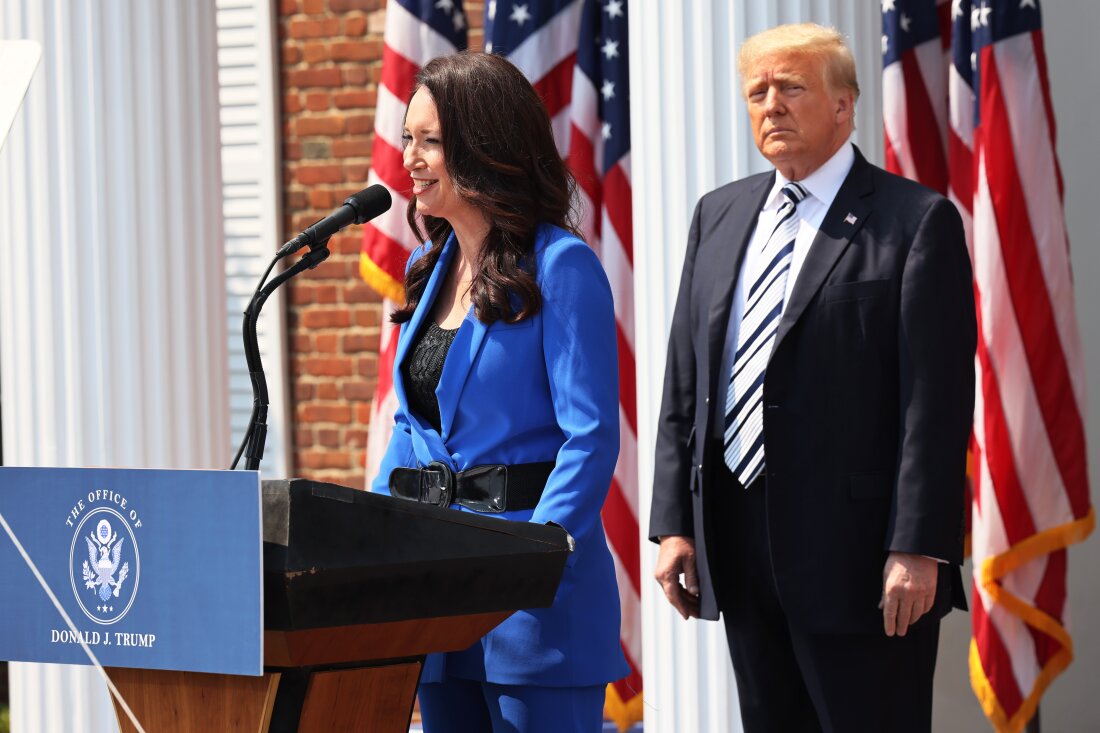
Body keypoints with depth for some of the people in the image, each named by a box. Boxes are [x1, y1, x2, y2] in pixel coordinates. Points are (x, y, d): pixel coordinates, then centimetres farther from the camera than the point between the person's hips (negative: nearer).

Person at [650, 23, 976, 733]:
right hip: (739, 553, 6)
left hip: (856, 556, -6)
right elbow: (683, 386, 14)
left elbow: (939, 400, -10)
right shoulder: (719, 216, 15)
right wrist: (674, 522, 6)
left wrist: (917, 548, -16)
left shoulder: (917, 221, -4)